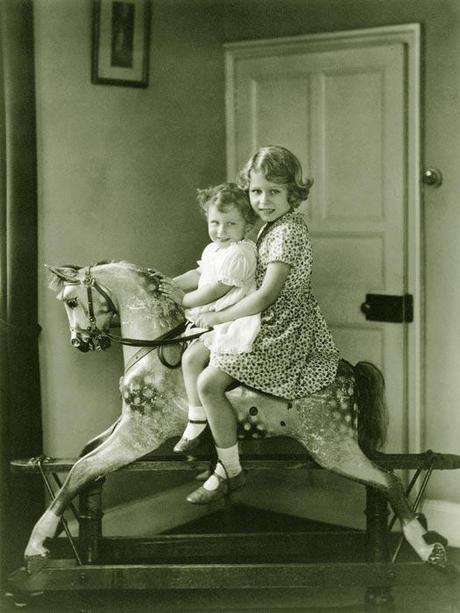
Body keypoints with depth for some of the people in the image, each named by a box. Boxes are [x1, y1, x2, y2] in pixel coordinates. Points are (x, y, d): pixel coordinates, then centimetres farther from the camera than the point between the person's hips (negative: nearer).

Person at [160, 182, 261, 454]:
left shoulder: (238, 254, -21)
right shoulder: (213, 249, 11)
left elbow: (215, 291, -21)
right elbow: (199, 273, 22)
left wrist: (185, 298, -9)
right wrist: (174, 284, 8)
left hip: (232, 321, -11)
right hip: (213, 317, 11)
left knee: (191, 357, -17)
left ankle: (197, 421, -10)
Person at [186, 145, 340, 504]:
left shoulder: (289, 230, -18)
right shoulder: (272, 226, 13)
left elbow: (267, 294, -24)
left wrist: (218, 317, -15)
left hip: (286, 333, -11)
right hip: (274, 327, 11)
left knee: (208, 383, -17)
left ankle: (230, 472, -5)